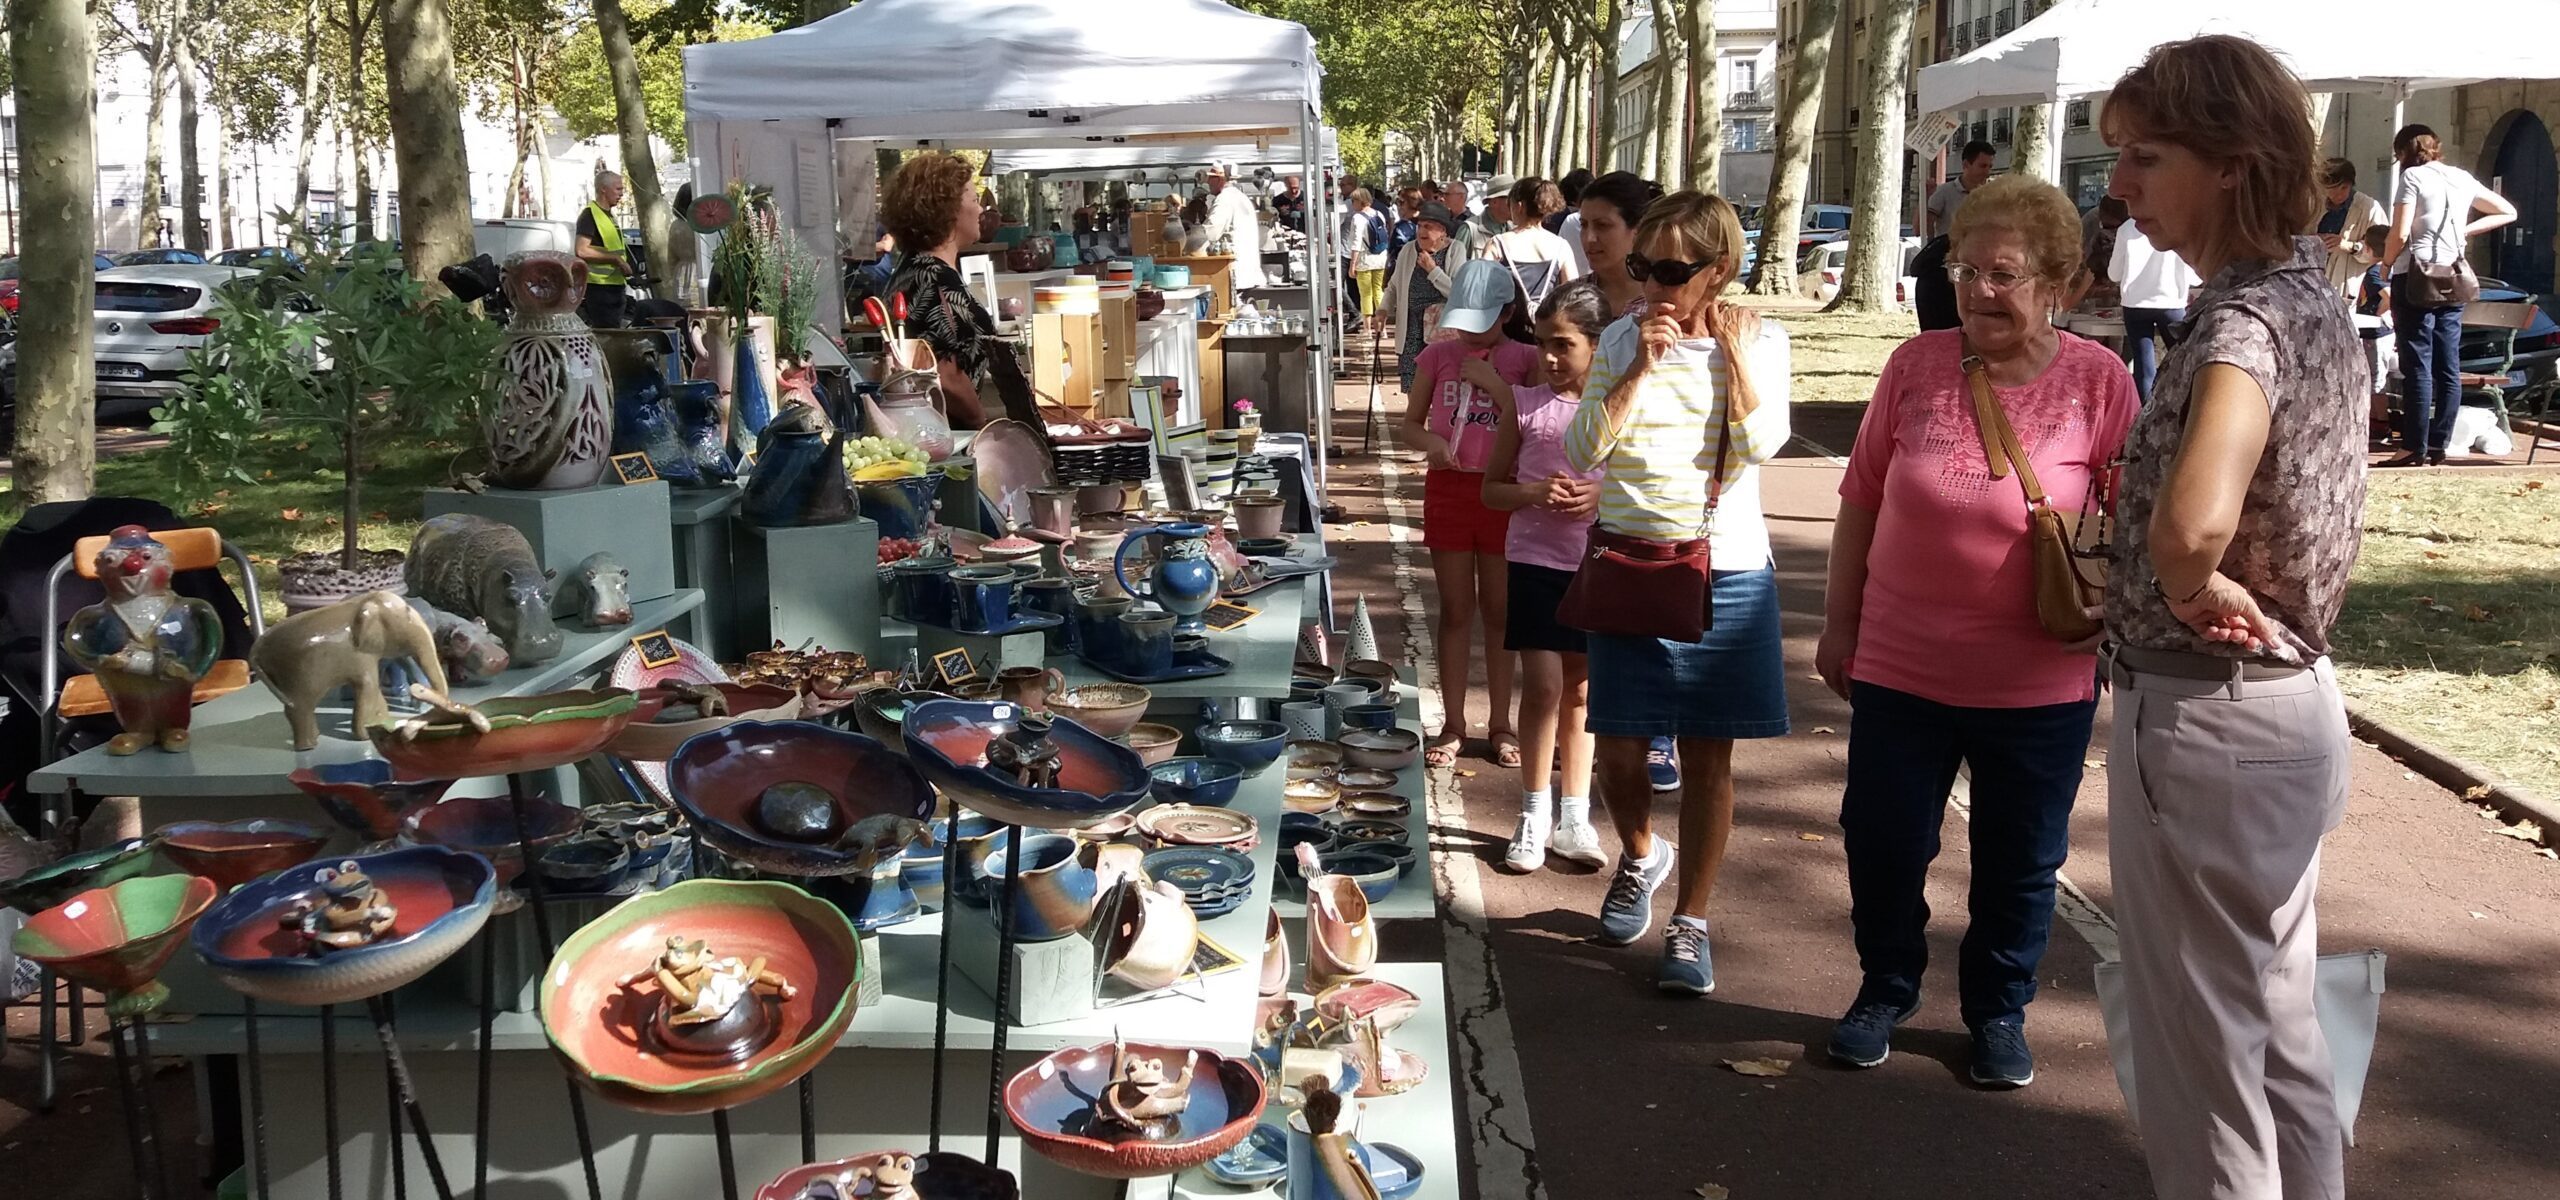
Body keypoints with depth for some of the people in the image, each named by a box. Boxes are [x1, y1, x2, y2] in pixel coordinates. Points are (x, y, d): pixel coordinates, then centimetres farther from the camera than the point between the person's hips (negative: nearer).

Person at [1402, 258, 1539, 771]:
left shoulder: (1526, 359, -1)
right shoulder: (1438, 355, 3)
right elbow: (1409, 424, 7)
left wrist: (1493, 383, -15)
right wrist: (1431, 442, -15)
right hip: (1448, 485, 1)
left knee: (1500, 609, 7)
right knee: (1456, 609, 6)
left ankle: (1501, 723, 17)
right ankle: (1453, 724, 14)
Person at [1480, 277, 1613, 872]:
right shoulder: (1524, 404, 1)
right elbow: (1492, 488, 7)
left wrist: (1605, 496, -14)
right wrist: (1535, 493, -13)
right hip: (1535, 562, 0)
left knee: (1580, 691, 10)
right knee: (1542, 687, -6)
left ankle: (1573, 816, 21)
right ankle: (1534, 817, 7)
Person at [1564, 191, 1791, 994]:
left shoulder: (1759, 341, 1)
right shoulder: (1623, 341, 2)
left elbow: (1762, 444, -14)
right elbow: (1582, 451, -9)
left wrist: (1734, 351, -13)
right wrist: (1643, 366, -14)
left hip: (1726, 572, -1)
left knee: (1708, 754, 3)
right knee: (1620, 749, 4)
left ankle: (1690, 921, 17)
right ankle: (1640, 857, 37)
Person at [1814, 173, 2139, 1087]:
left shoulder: (2099, 381, -7)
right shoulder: (1917, 365, -3)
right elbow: (1862, 496, 5)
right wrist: (1840, 623, 6)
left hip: (2040, 683, -1)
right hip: (1899, 667, 1)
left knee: (2021, 861, 13)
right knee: (1882, 841, 11)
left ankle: (1999, 1011, 35)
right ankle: (1886, 989, 35)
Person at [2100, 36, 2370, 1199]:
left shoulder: (2242, 322, -24)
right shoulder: (2308, 291, 5)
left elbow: (2189, 526, -43)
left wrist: (2195, 593, -22)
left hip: (2203, 718, -9)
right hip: (2288, 700, 9)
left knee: (2200, 1057, 7)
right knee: (2280, 1033, 23)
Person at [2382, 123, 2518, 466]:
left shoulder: (2412, 176, -5)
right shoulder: (2462, 178, 14)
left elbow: (2400, 234, -13)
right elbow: (2508, 213, 22)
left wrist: (2386, 262, 3)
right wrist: (2466, 230, 15)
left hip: (2416, 277, -6)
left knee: (2417, 366, -6)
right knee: (2449, 367, 6)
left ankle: (2416, 450, -6)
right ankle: (2439, 446, 8)